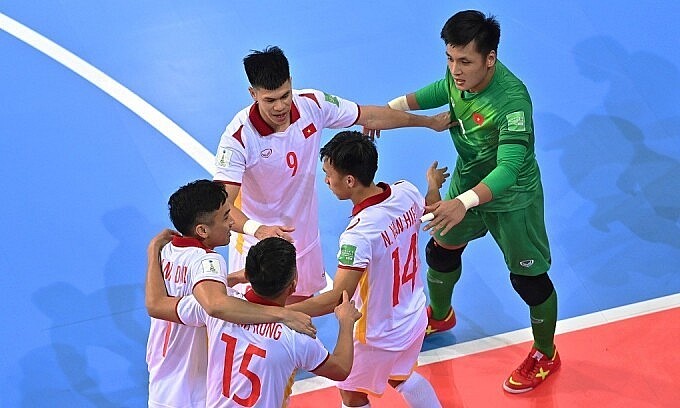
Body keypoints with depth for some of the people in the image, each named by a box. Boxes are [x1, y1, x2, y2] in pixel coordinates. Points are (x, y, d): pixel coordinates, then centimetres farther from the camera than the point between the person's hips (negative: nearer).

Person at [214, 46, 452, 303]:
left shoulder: (313, 105, -16)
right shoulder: (238, 137, -29)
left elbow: (370, 117, 0)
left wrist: (429, 122, 9)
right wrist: (258, 229, -52)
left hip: (305, 238, 5)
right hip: (258, 244, -5)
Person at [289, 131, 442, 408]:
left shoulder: (359, 234, -37)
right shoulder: (407, 193, -15)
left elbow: (336, 300, -36)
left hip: (380, 336, -7)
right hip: (415, 319, 7)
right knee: (401, 376, 34)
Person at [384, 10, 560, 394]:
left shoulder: (511, 99, -39)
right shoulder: (459, 75, -17)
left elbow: (508, 167, -46)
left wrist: (464, 202, -61)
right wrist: (393, 108, -1)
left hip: (512, 200, -7)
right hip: (467, 184, 7)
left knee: (529, 278, 8)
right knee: (441, 249, 23)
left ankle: (546, 355, 34)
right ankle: (440, 316, 55)